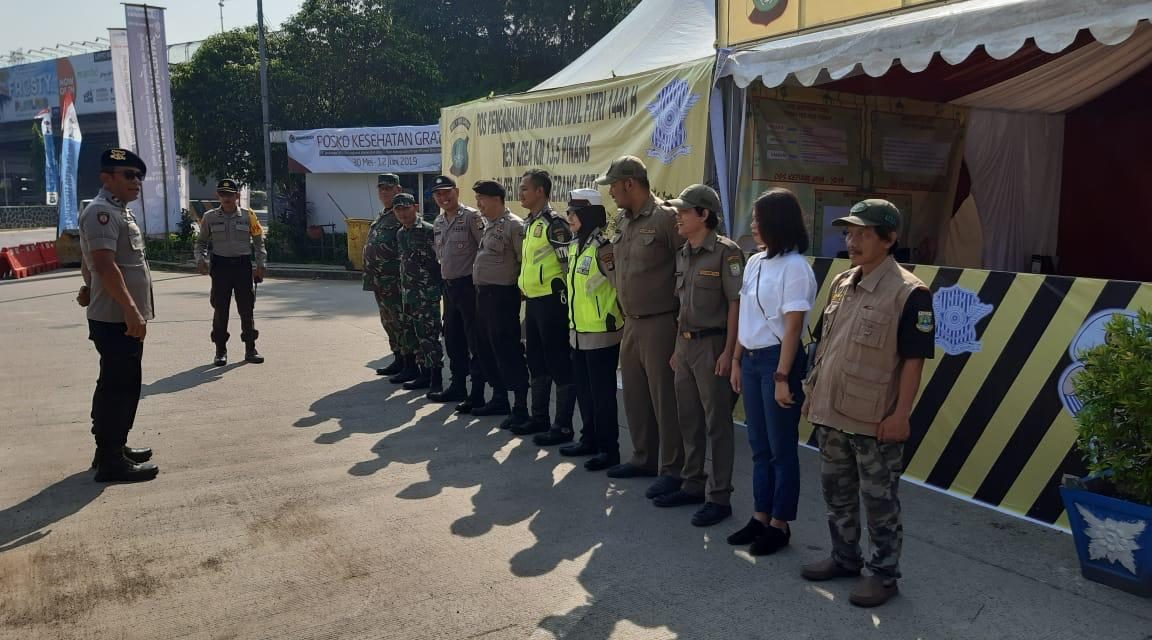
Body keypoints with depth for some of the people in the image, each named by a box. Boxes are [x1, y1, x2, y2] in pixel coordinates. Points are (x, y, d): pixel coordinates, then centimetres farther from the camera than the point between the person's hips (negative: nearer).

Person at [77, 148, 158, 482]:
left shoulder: (120, 211, 17)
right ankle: (111, 460, -1)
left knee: (119, 385, 17)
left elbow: (89, 261, 28)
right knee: (119, 386, -7)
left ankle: (113, 447, 27)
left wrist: (90, 288, 24)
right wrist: (131, 310, -29)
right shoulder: (102, 212, -15)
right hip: (117, 319, -10)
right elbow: (105, 264, -25)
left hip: (122, 316, 10)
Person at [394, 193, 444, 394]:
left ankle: (436, 380, -3)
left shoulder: (429, 230, -10)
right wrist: (402, 287, 20)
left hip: (427, 293, -8)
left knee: (427, 335, -9)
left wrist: (441, 287, -13)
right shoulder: (400, 234, 14)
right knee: (411, 334, 11)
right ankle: (424, 375, 22)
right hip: (408, 292, 8)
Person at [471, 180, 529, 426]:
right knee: (488, 349, 15)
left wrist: (520, 289, -11)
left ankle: (521, 407, 0)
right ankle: (499, 399, 27)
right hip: (483, 293, 9)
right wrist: (480, 289, 16)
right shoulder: (487, 224, 15)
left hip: (502, 295, -9)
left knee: (508, 350, -7)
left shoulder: (514, 225, -13)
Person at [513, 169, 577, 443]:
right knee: (536, 362, 17)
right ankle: (539, 417, 29)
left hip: (551, 301, -10)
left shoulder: (554, 223, -14)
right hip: (532, 301, 10)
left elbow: (570, 264, -18)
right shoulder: (530, 223, 15)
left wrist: (564, 297, -15)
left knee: (559, 365, -3)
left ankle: (563, 427, 4)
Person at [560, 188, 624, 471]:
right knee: (583, 389, 17)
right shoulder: (575, 247, 11)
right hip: (579, 332, 9)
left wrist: (619, 322, -9)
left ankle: (609, 449, 10)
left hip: (601, 334, -9)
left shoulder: (603, 248, -17)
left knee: (602, 393, 0)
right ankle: (590, 440, 31)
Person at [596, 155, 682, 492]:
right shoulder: (621, 220, 10)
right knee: (634, 395, 16)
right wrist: (622, 307, 16)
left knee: (664, 398, 0)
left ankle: (672, 470, 12)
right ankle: (644, 458, 32)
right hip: (630, 322, 8)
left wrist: (682, 314, -9)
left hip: (659, 323, -8)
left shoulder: (665, 218, -14)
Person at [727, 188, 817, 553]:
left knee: (781, 448, 5)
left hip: (777, 360, -8)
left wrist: (782, 377, -16)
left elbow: (792, 328, -16)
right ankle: (761, 516, 26)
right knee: (759, 446, 15)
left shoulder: (794, 267, -14)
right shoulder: (754, 263, 9)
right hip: (751, 360, 8)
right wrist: (737, 361, 13)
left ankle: (780, 524, 17)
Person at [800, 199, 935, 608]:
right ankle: (844, 558, 37)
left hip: (874, 421, -7)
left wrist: (900, 415, -16)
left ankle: (884, 573, 23)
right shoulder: (840, 284, 8)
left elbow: (913, 360, -14)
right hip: (831, 413, 7)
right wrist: (813, 394, 15)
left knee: (879, 499, 7)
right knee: (836, 491, 19)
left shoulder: (908, 293, -14)